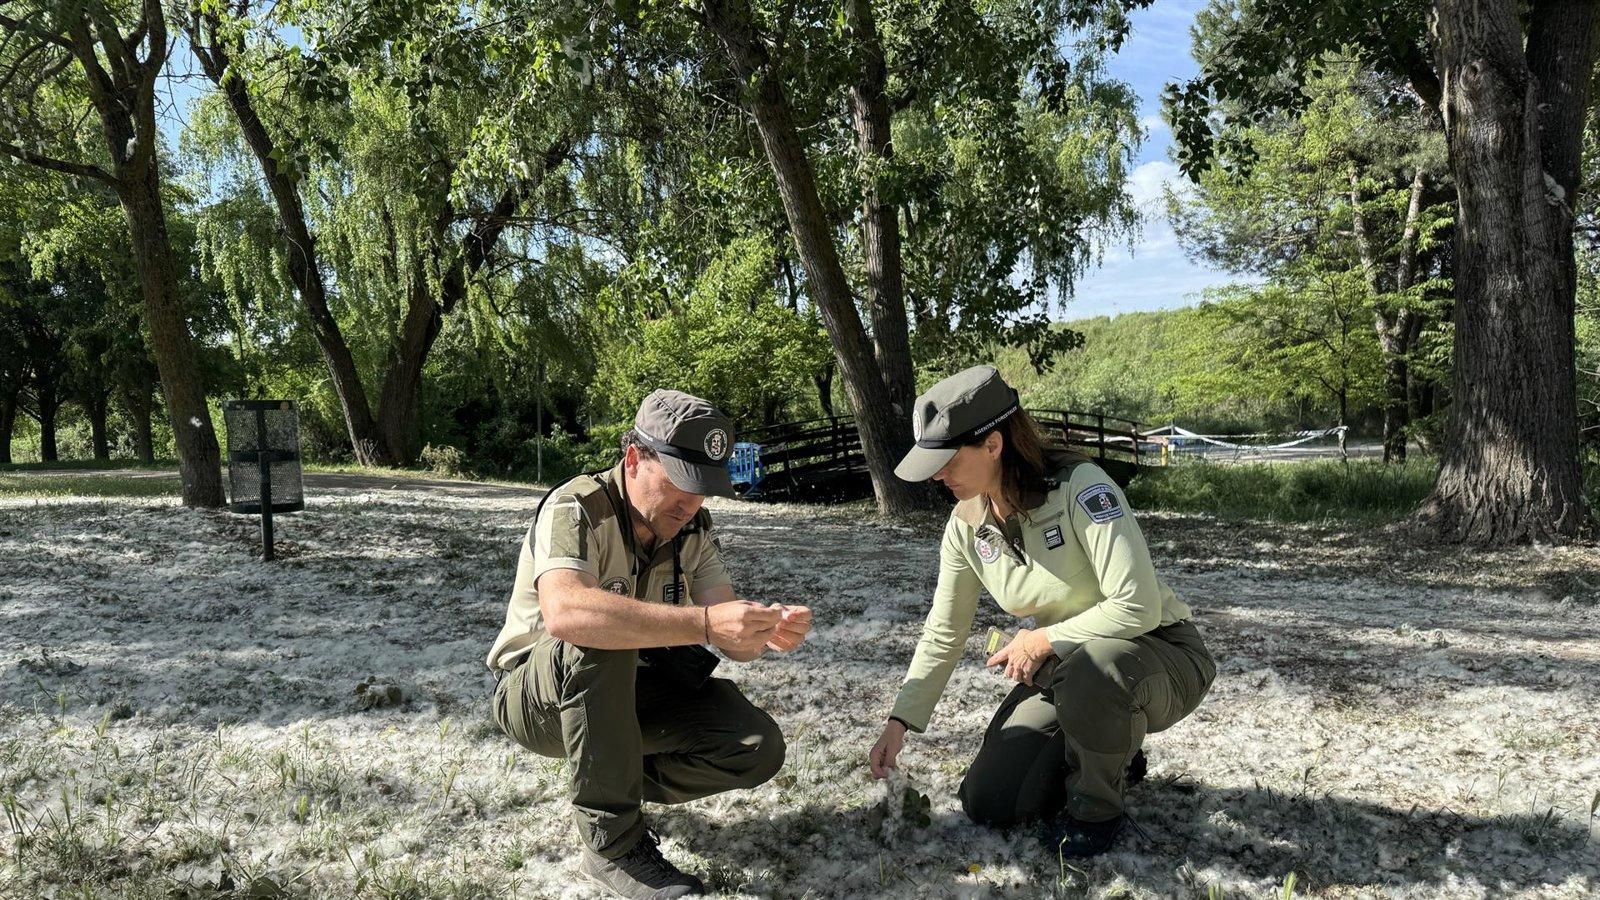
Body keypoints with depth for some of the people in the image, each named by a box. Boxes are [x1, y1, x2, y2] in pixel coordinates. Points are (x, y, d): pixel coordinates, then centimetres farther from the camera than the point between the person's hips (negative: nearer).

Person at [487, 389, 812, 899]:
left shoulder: (692, 528, -6)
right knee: (597, 638, -38)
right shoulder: (578, 509, -25)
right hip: (536, 697, -5)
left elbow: (732, 643, -12)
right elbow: (563, 612, -46)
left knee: (759, 749, -14)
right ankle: (614, 843, -23)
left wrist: (764, 632, -37)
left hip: (628, 690, 5)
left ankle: (612, 784, 9)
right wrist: (703, 624, -53)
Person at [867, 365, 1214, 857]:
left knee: (1089, 672, -41)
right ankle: (1111, 751, 20)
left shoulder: (1080, 488, -27)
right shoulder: (966, 527, -7)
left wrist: (1041, 639, -22)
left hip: (1161, 655, -6)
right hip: (1064, 668, 6)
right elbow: (943, 635, 1)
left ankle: (1096, 810, -10)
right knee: (986, 803, -4)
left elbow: (1138, 608, -31)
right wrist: (899, 722, -3)